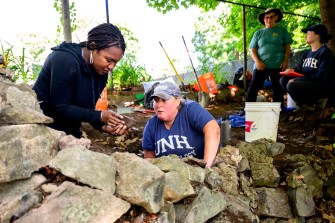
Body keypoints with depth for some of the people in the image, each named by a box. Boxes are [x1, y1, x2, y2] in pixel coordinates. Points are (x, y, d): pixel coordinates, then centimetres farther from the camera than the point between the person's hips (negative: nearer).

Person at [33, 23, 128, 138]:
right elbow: (60, 107, -25)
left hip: (70, 128, 7)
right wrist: (99, 116, -28)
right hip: (43, 127, -7)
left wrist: (103, 126, -19)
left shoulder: (101, 73, -4)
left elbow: (87, 109, 0)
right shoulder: (65, 60, -25)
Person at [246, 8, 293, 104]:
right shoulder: (258, 33, 14)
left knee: (278, 91, 4)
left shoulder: (282, 31, 13)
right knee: (252, 88, -9)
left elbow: (287, 48, 10)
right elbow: (253, 49, 10)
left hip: (277, 66, 0)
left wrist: (285, 61, -5)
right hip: (261, 66, 0)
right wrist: (257, 61, -9)